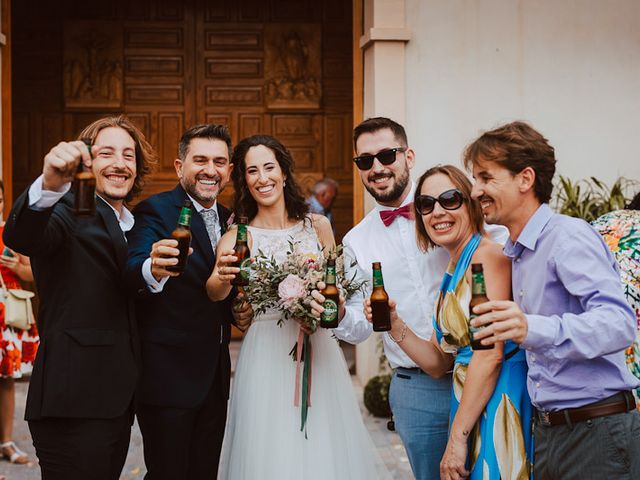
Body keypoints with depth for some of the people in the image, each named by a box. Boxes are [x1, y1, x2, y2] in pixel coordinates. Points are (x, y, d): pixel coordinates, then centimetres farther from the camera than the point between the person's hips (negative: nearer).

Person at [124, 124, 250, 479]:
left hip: (215, 376, 7)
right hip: (168, 375, -7)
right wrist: (152, 270, -51)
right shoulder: (155, 211, -11)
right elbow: (133, 271, -30)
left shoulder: (228, 219, 11)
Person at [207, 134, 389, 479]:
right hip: (266, 357, -2)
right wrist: (223, 278, -42)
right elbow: (216, 293, -20)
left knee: (325, 451, 7)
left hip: (321, 353, 2)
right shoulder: (237, 238, -3)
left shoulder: (318, 226, 4)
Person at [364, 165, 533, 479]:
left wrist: (457, 437, -16)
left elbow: (490, 354, -18)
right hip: (467, 405, 8)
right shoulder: (450, 274, 13)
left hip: (499, 402, -8)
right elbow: (438, 363, 14)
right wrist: (394, 326, -2)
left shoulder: (486, 254, -12)